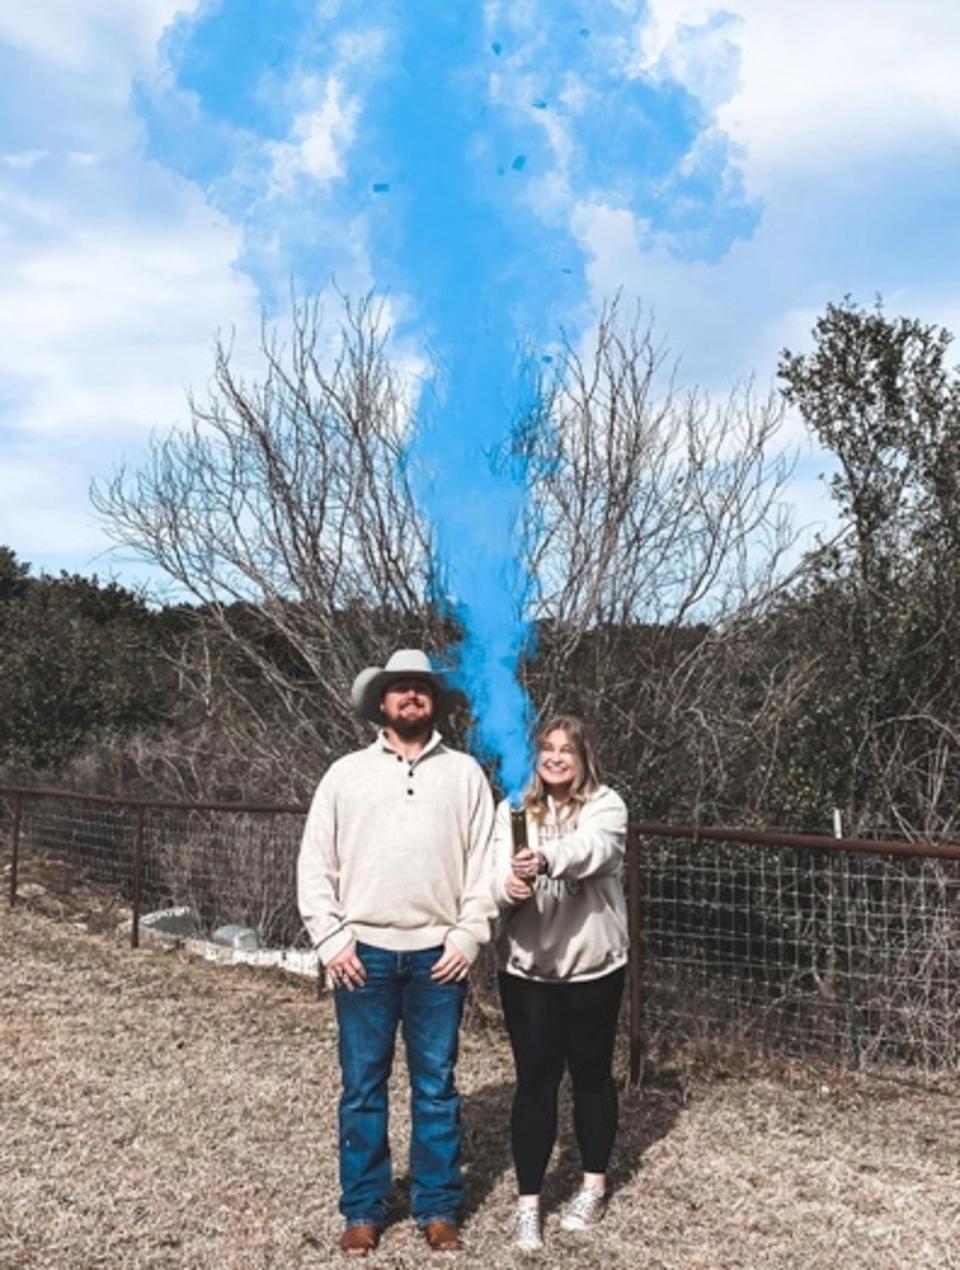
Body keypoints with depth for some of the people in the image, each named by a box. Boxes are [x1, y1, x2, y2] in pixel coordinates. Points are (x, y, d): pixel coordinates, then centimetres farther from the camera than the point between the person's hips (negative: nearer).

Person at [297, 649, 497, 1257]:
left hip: (438, 954, 0)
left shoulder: (465, 773, 5)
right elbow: (315, 865, 3)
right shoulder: (346, 774, 3)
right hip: (363, 953, 0)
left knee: (437, 1087, 9)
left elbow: (484, 863, 3)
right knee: (363, 1087, 9)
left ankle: (439, 1208, 24)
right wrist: (331, 940, -4)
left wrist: (468, 937, -5)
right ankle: (363, 1210, 23)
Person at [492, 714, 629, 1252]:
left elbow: (588, 851, -28)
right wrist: (509, 885, -34)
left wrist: (544, 859, -49)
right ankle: (528, 1203, 15)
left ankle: (595, 1185, 33)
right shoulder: (514, 810, 2)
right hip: (527, 967, 2)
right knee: (535, 1080, 5)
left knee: (592, 1074, 14)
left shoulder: (606, 806, -7)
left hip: (593, 966, -1)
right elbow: (496, 870, -9)